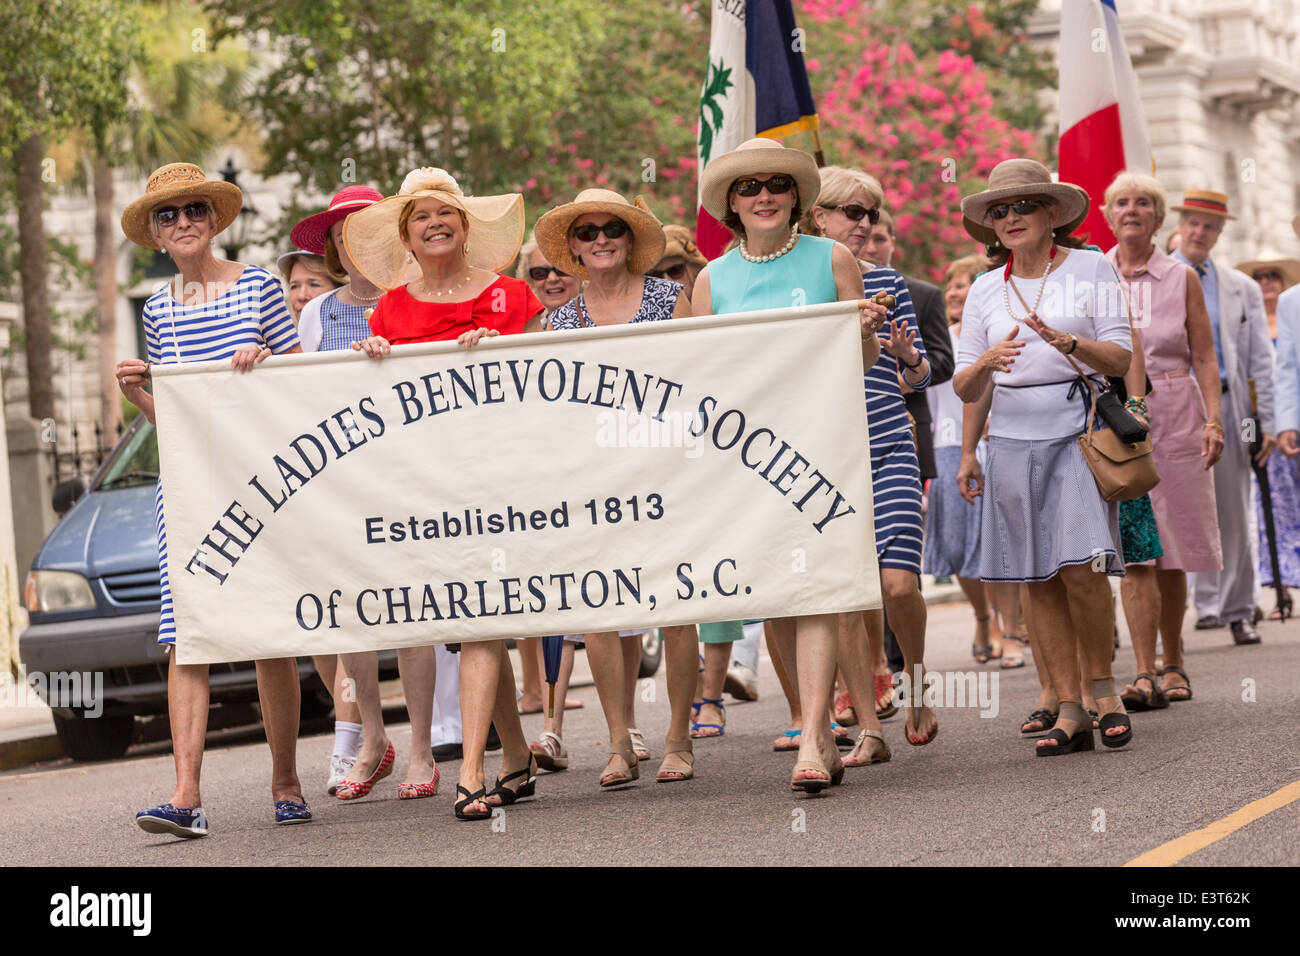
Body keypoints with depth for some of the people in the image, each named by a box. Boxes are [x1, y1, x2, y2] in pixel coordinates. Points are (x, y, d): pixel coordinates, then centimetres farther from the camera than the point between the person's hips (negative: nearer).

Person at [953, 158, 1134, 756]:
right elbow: (966, 386, 13)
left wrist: (1069, 343, -19)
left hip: (1079, 431, -3)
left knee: (1080, 567, -16)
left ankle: (1103, 687, 5)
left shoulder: (1091, 269, 4)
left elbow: (1121, 359, -2)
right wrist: (985, 364, -9)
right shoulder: (985, 290, 13)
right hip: (1013, 438, 3)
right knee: (1039, 581, -1)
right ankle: (1069, 712, 2)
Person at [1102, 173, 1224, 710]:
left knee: (1171, 554, 4)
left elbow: (1204, 356, 5)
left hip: (1176, 416, 1)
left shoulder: (1181, 279, 6)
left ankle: (1173, 665, 17)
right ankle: (1145, 675, -14)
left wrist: (1214, 418, -7)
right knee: (1133, 554, -10)